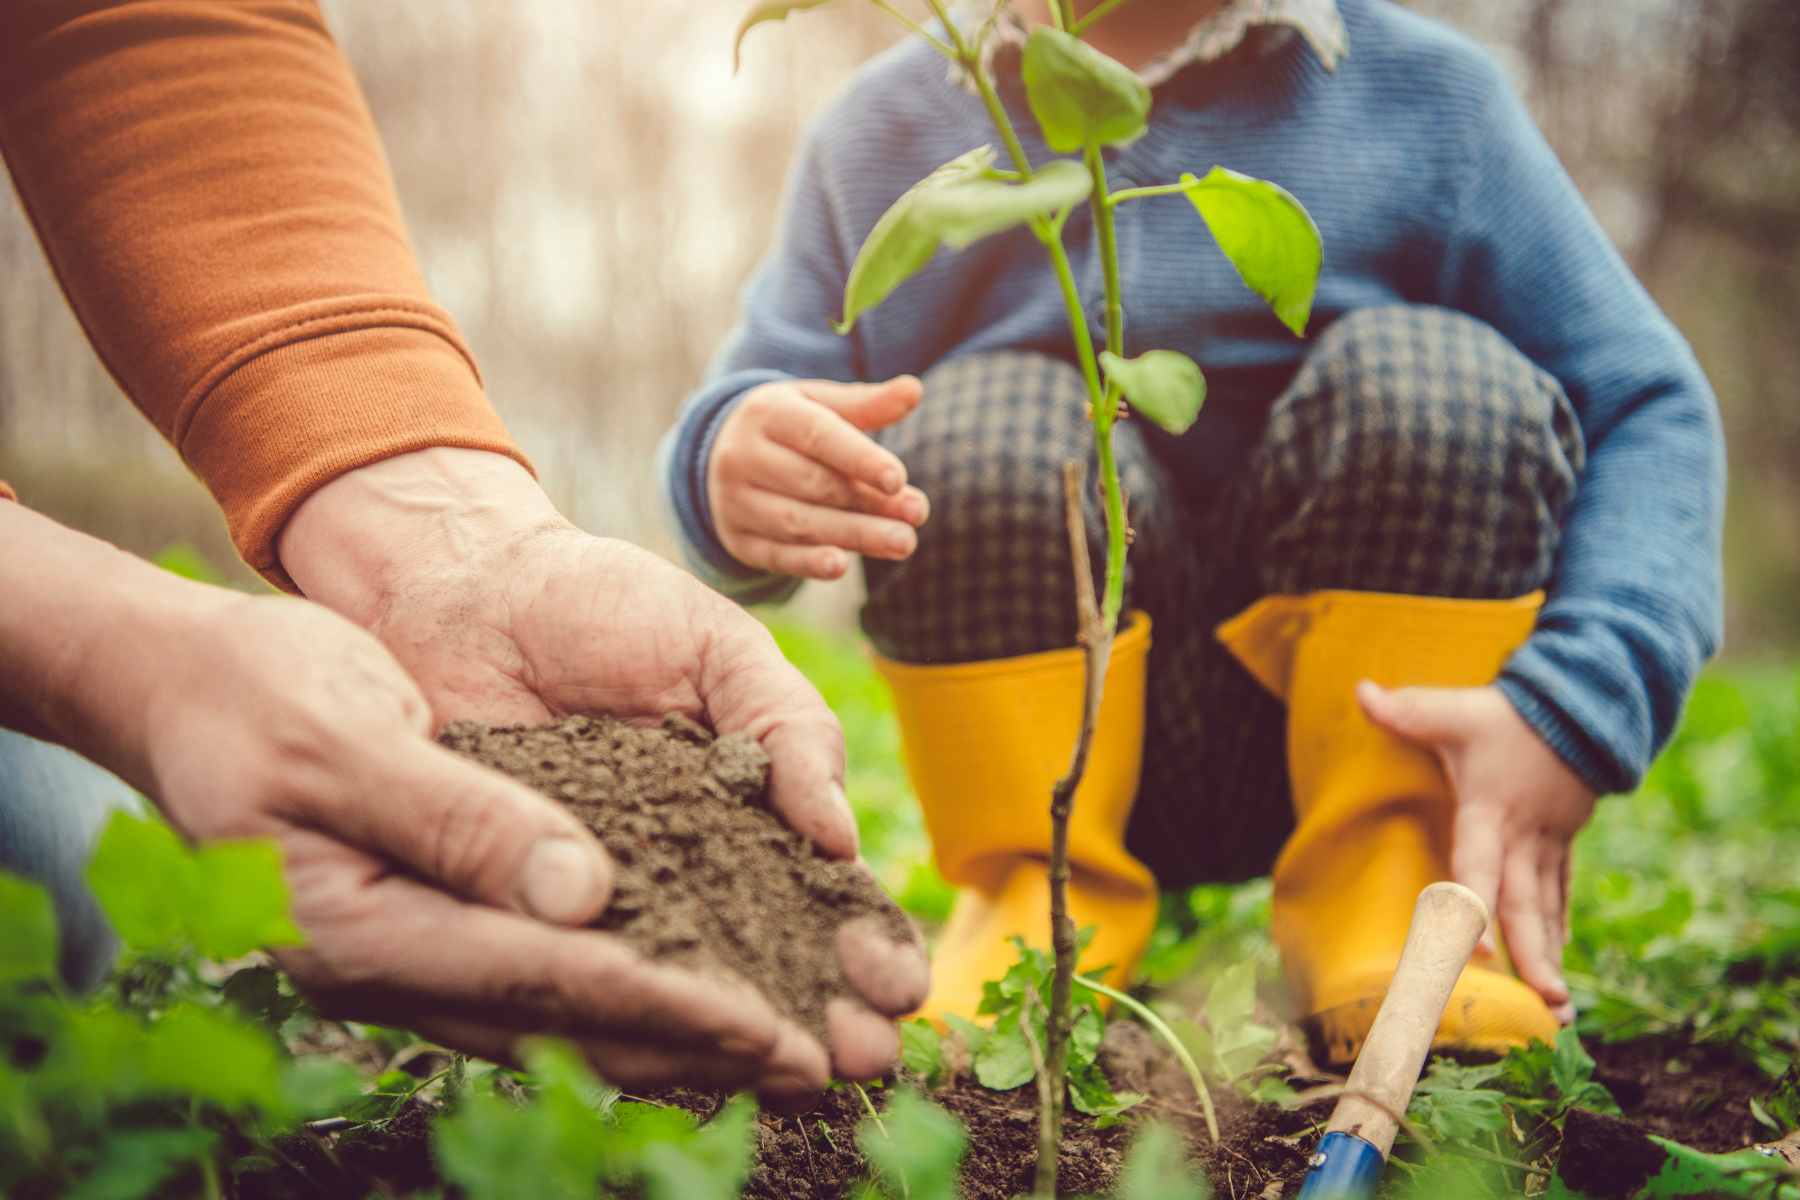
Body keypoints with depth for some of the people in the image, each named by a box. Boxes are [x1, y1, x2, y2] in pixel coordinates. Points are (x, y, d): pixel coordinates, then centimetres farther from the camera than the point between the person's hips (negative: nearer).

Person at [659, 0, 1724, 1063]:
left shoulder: (1424, 96, -1)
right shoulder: (885, 131, 2)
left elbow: (1653, 408, -7)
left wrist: (1573, 712, -24)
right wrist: (732, 464, -32)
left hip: (1371, 725, 0)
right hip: (1051, 740, 0)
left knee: (1433, 375, -21)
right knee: (981, 420, -23)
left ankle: (1385, 901, -11)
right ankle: (1040, 899, -8)